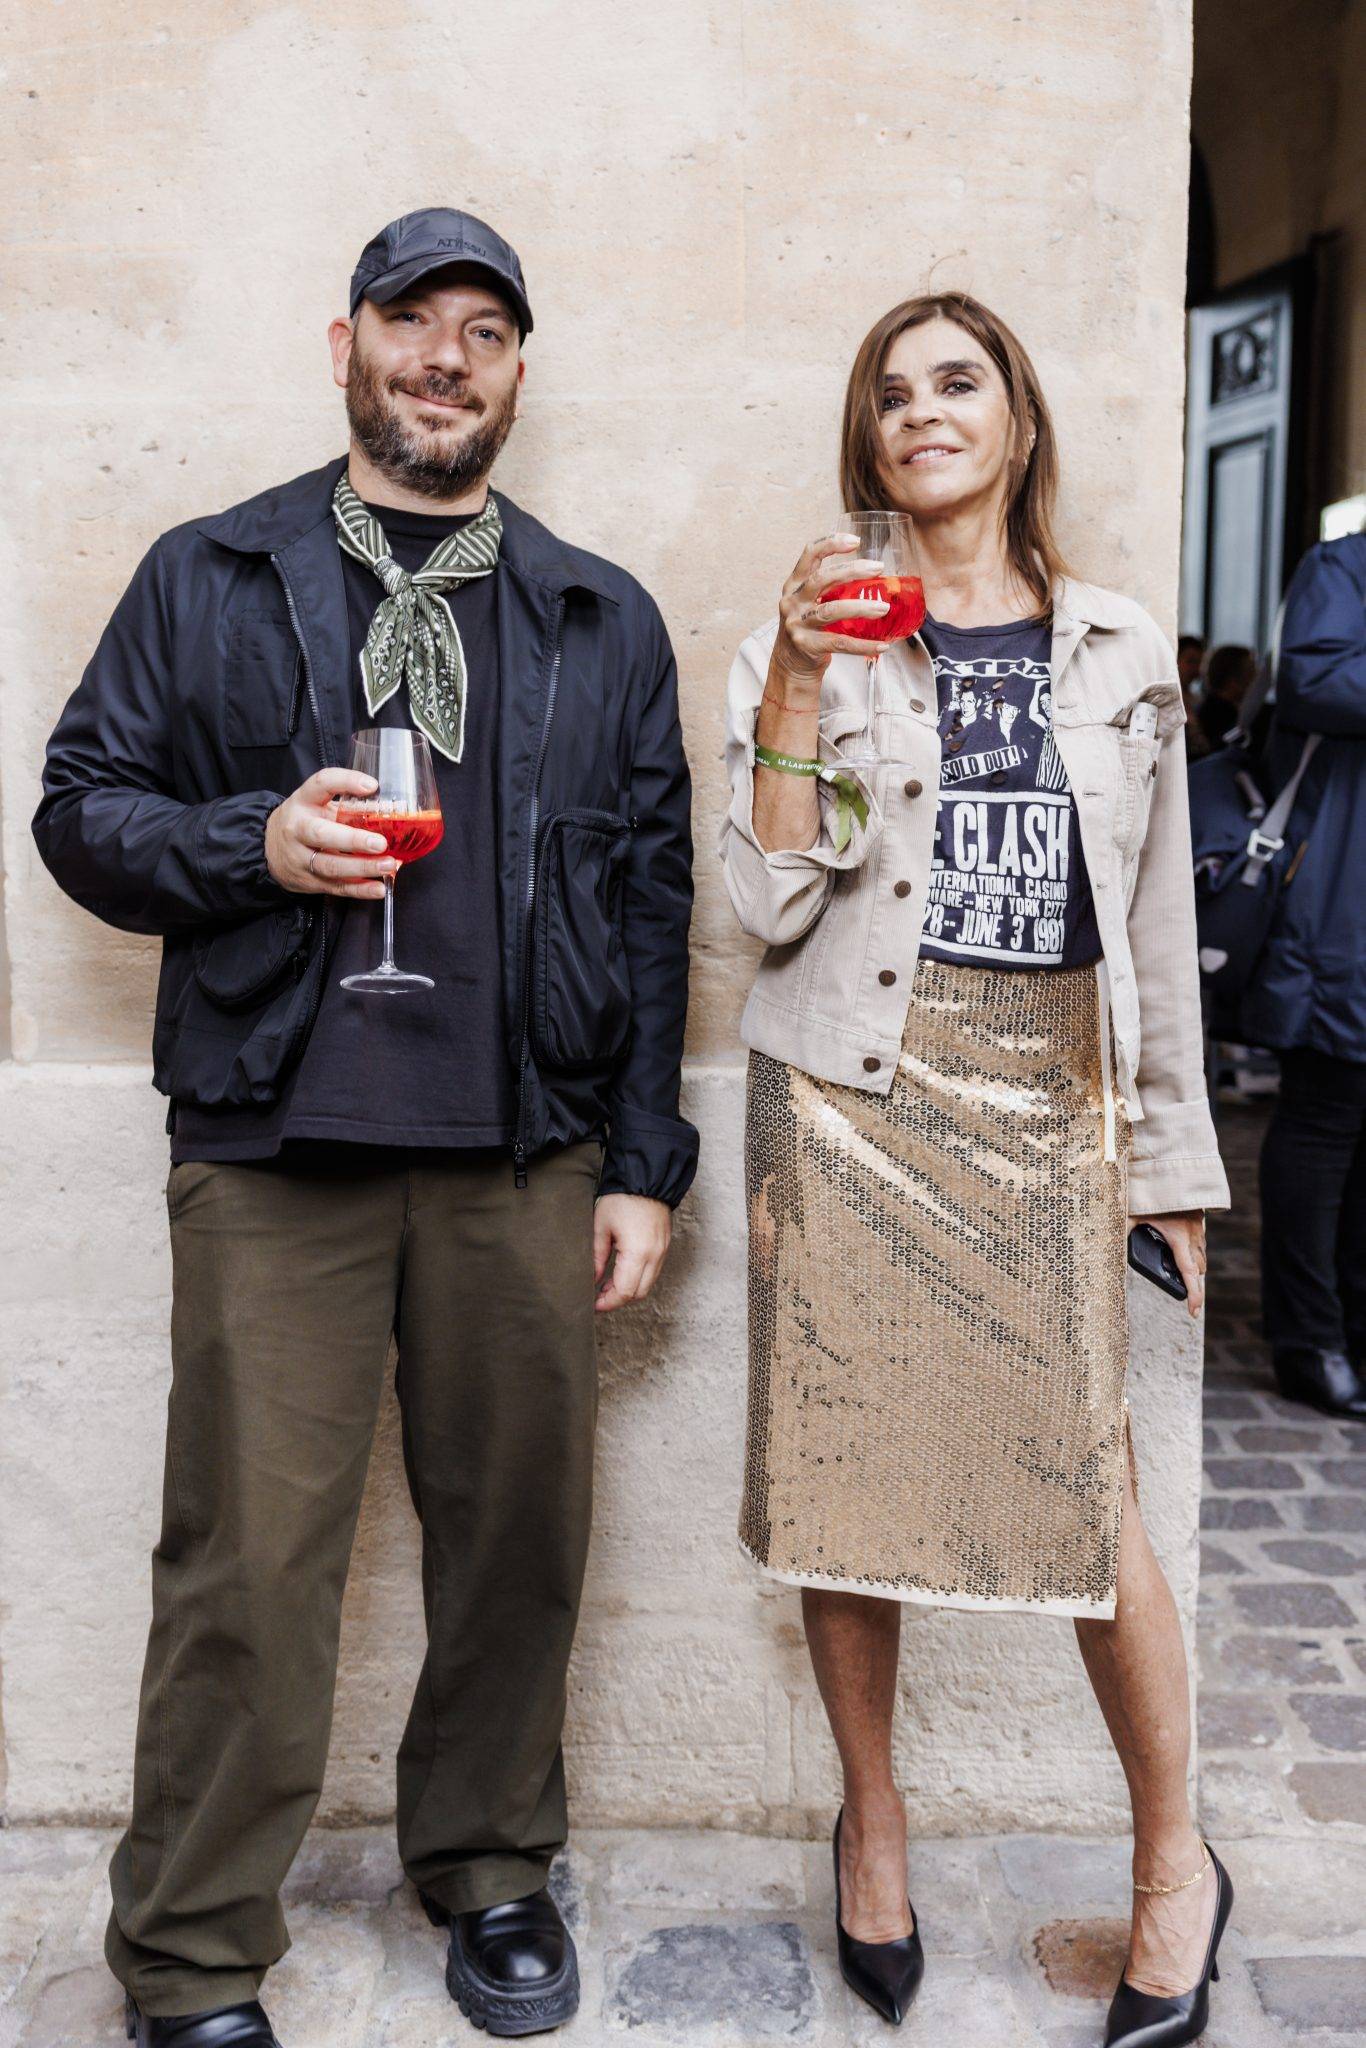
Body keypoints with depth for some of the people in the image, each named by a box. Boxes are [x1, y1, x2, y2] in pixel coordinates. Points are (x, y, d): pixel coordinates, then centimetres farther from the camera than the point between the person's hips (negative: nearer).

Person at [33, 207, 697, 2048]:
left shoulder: (603, 622, 13)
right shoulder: (205, 580, 11)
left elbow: (651, 906, 9)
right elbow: (82, 808, 8)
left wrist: (644, 1162, 3)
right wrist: (253, 844, -12)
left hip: (526, 1159, 2)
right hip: (273, 1151, -1)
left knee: (520, 1531, 10)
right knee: (248, 1559, 2)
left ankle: (490, 1865, 35)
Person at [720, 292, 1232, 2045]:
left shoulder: (1122, 656, 11)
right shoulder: (811, 640, 6)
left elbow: (1156, 922, 12)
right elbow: (770, 906, -4)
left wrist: (1171, 1150, 11)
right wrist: (798, 685, -13)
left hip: (1049, 1104, 1)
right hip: (853, 1096, 0)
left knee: (1090, 1486, -2)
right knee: (850, 1463, 5)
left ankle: (1174, 1858, 23)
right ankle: (873, 1823, 29)